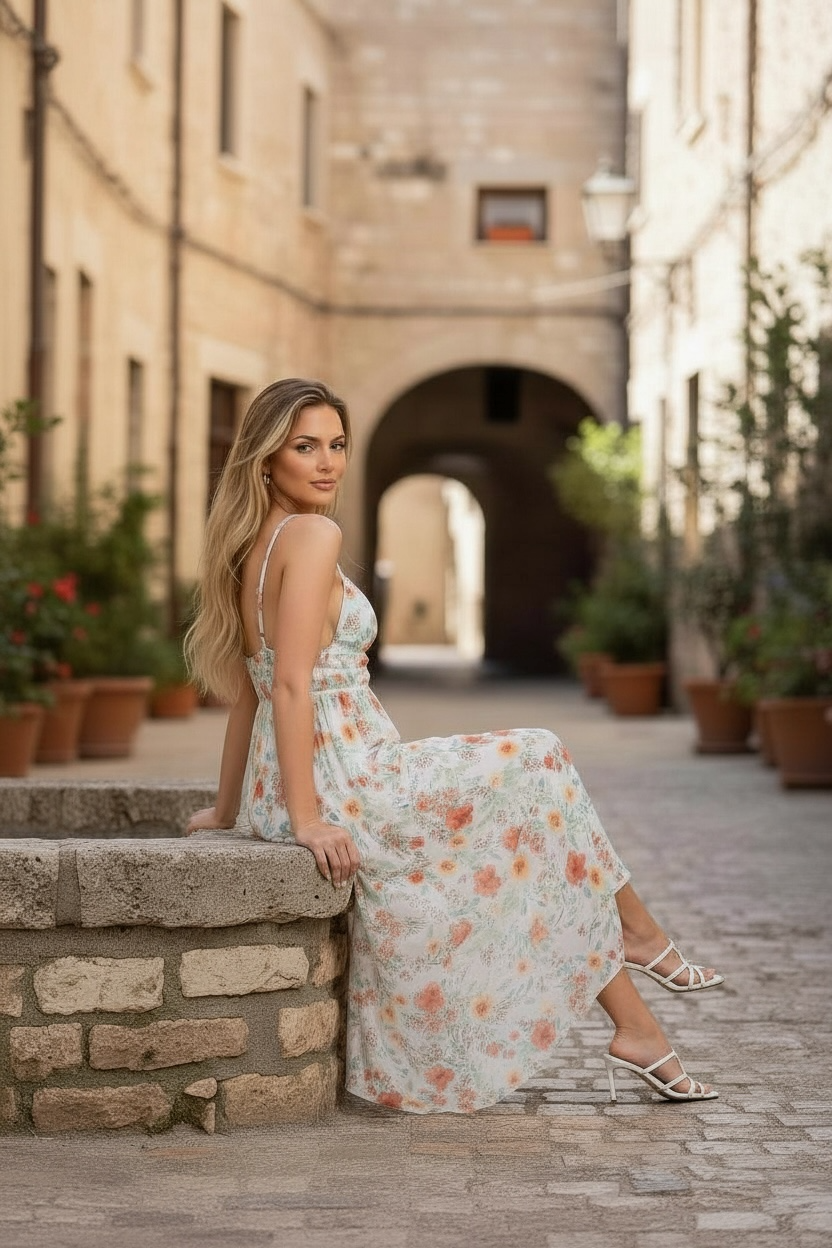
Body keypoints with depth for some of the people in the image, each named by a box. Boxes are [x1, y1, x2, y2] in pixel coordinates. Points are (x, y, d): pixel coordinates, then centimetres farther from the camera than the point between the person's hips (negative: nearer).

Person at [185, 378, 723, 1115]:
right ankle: (636, 932, 27)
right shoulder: (313, 535, -16)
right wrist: (307, 818, -22)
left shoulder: (254, 544, 12)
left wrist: (230, 807, 24)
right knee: (538, 767, 10)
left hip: (285, 791, 9)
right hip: (344, 791, -9)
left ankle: (636, 1029, 20)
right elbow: (292, 686, -22)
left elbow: (249, 691, 18)